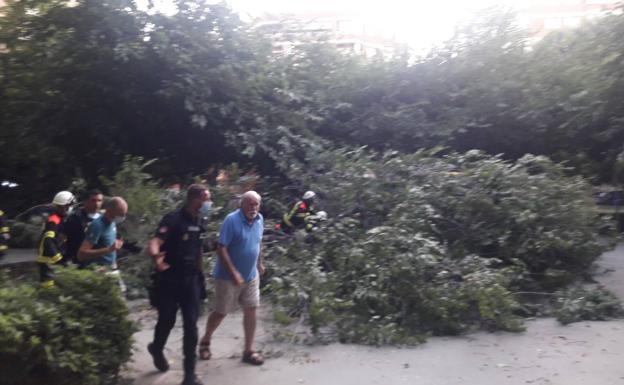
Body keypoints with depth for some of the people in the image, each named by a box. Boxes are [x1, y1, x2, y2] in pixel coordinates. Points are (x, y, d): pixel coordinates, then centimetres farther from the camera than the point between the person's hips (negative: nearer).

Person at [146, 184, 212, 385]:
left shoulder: (200, 221, 2)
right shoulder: (174, 219, -18)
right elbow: (154, 243, -33)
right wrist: (157, 259, -54)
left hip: (191, 280, 5)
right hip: (170, 280, -5)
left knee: (191, 325, 1)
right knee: (167, 321, 12)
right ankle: (157, 349, 45)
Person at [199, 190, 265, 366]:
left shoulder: (259, 219, -1)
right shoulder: (231, 220, -21)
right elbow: (221, 249, -22)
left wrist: (260, 263, 21)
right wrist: (233, 273, -26)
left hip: (251, 275, 6)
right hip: (228, 276, -5)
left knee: (251, 310, 5)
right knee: (221, 312, 7)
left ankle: (248, 351, 16)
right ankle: (205, 342, 32)